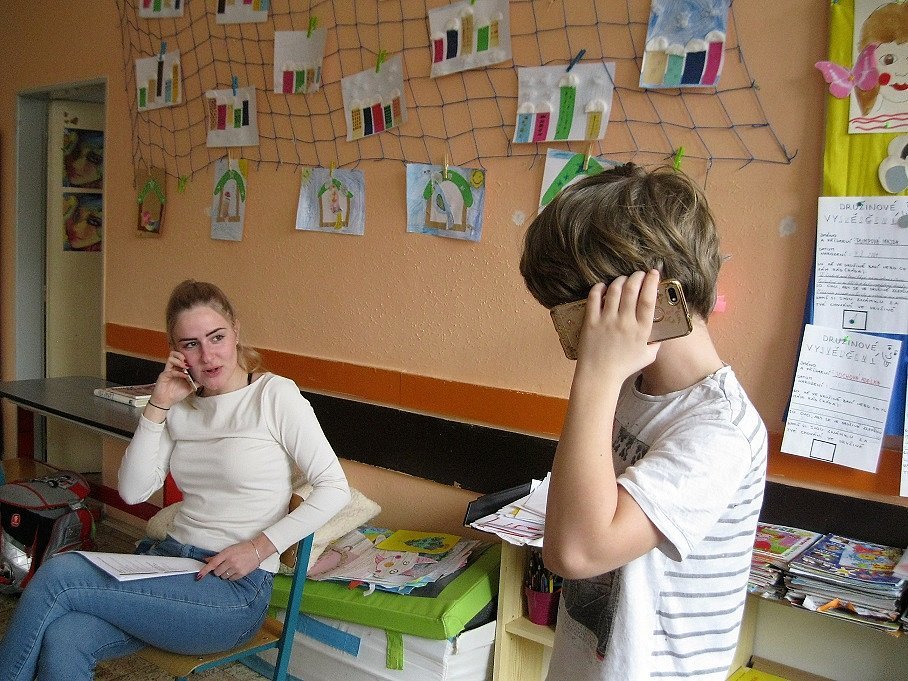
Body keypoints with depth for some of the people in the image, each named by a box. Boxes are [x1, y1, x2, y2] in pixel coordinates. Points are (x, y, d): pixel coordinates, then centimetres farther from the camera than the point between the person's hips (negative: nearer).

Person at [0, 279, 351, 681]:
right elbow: (133, 491, 4)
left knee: (59, 573, -19)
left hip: (235, 588, -5)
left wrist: (258, 547, -16)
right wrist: (158, 406, -3)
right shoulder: (182, 406, 13)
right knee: (62, 640, -24)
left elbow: (334, 489, -10)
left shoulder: (275, 395, -6)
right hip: (168, 558, 5)